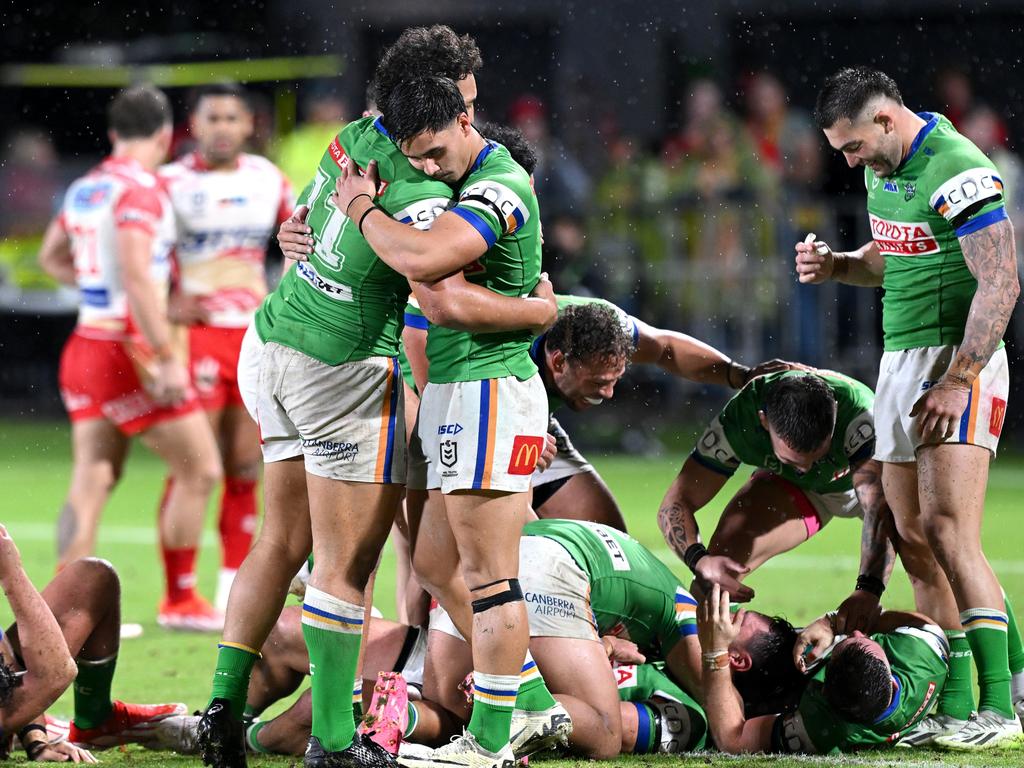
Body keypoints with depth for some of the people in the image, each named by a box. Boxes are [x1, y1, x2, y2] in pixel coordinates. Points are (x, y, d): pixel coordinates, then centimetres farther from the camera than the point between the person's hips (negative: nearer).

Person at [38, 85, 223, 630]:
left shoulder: (83, 189, 13)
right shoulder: (140, 189, -14)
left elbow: (51, 257, 30)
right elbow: (136, 277, -24)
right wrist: (168, 358, -25)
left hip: (85, 345, 8)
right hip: (128, 352, -8)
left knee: (91, 483, 6)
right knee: (199, 471, 3)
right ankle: (180, 601, 9)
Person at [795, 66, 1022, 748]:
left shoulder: (958, 172, -16)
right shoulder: (883, 169, 13)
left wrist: (958, 379, -22)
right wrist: (833, 265, 7)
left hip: (959, 362, -9)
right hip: (900, 360, 9)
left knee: (949, 533, -17)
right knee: (915, 542, 5)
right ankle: (953, 708, 8)